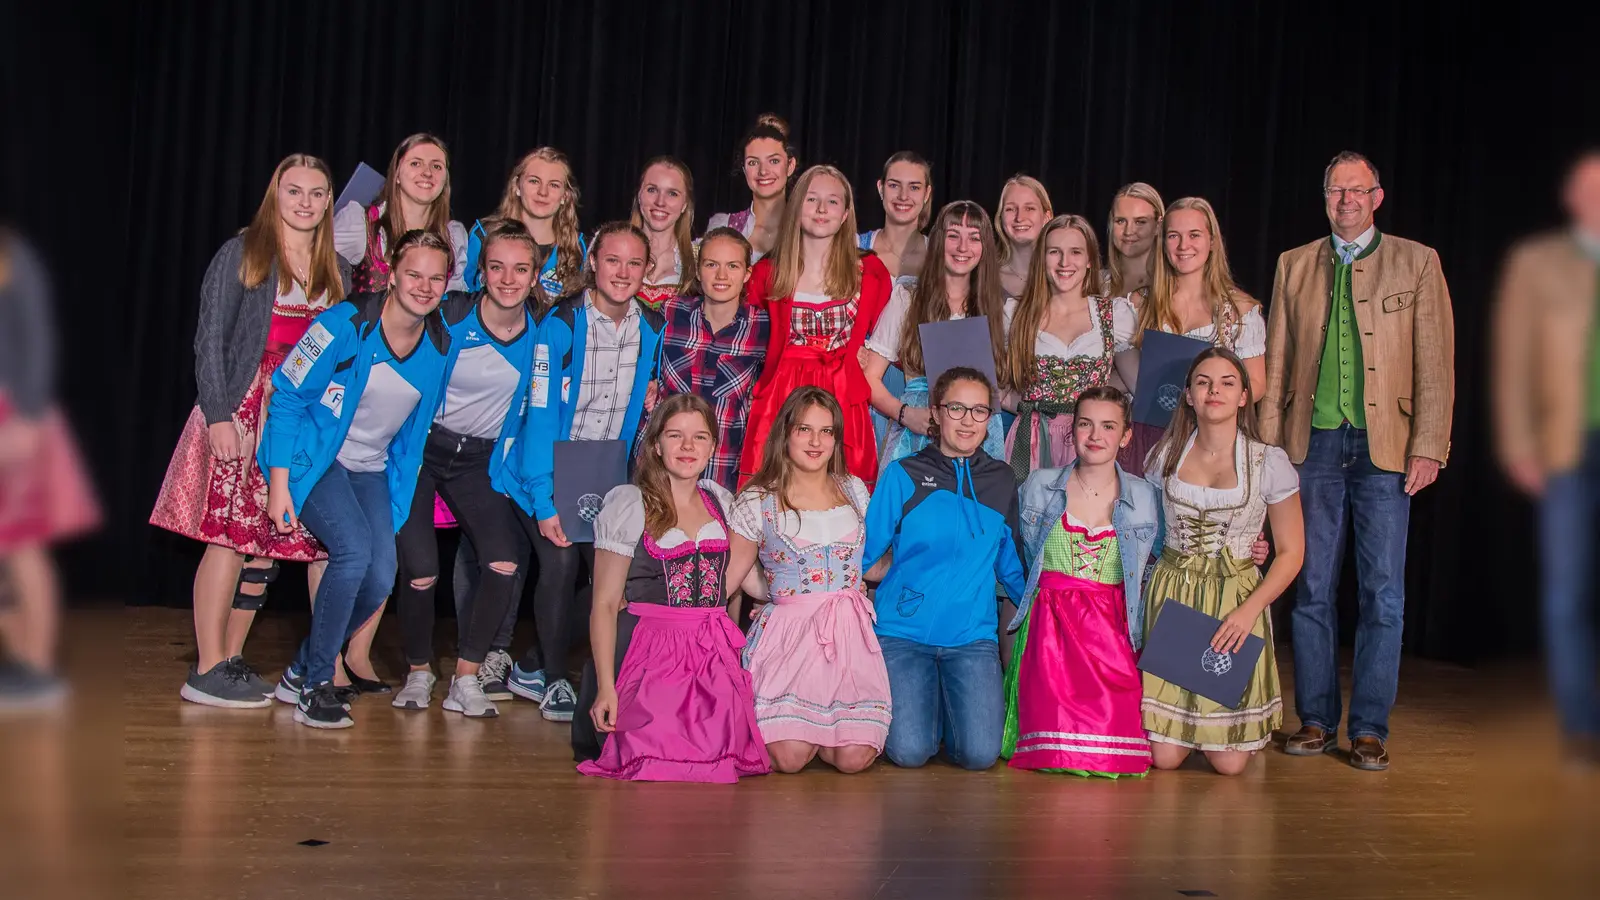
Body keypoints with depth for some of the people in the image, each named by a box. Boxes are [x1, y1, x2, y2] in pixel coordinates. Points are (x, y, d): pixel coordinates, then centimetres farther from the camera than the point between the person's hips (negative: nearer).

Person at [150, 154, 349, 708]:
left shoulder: (337, 271, 15)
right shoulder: (242, 253, 1)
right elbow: (210, 341, -4)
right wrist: (218, 415, -12)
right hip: (244, 410, -5)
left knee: (274, 538, 3)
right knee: (233, 535, -8)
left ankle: (231, 659, 14)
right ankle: (207, 671, -2)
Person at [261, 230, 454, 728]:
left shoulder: (440, 345, -5)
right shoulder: (348, 324, -19)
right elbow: (287, 395, -14)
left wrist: (403, 494, 12)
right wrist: (278, 483, -17)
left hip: (371, 469, 5)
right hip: (313, 458, -5)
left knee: (381, 578, -11)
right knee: (354, 548, -26)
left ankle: (301, 671, 12)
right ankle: (313, 686, -9)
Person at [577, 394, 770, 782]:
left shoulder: (722, 502, 14)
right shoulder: (629, 505, 0)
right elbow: (605, 604, -3)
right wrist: (605, 688, -10)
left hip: (715, 653, 4)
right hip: (650, 654, -4)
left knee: (723, 752, -18)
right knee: (660, 758, -21)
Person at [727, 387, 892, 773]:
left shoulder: (854, 490, 13)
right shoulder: (757, 500, 2)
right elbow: (731, 575, 4)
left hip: (850, 631, 3)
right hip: (788, 633, -3)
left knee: (855, 758, -14)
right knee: (789, 757, -18)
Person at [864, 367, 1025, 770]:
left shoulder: (1002, 481, 9)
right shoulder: (903, 476, 1)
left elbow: (1010, 564, 16)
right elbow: (863, 551, 2)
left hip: (972, 634, 2)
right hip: (903, 629, -2)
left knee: (979, 754, -16)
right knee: (910, 752, -16)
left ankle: (951, 703, 18)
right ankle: (926, 699, 18)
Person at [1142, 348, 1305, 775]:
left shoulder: (1269, 462, -3)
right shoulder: (1165, 456, 3)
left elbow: (1291, 553, -1)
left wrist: (1249, 611, -13)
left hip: (1237, 601, -1)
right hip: (1171, 595, 1)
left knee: (1229, 762, -4)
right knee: (1164, 756, -4)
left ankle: (1244, 722, 30)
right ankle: (1179, 721, 31)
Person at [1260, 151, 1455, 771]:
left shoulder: (1417, 262, 6)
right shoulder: (1294, 266, 12)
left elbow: (1435, 364, 1)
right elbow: (1276, 362, 11)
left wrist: (1428, 447, -7)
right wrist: (1268, 446, 4)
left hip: (1384, 446, -2)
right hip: (1313, 442, 2)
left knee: (1383, 593, 0)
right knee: (1312, 587, 5)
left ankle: (1370, 730, 9)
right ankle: (1316, 720, 15)